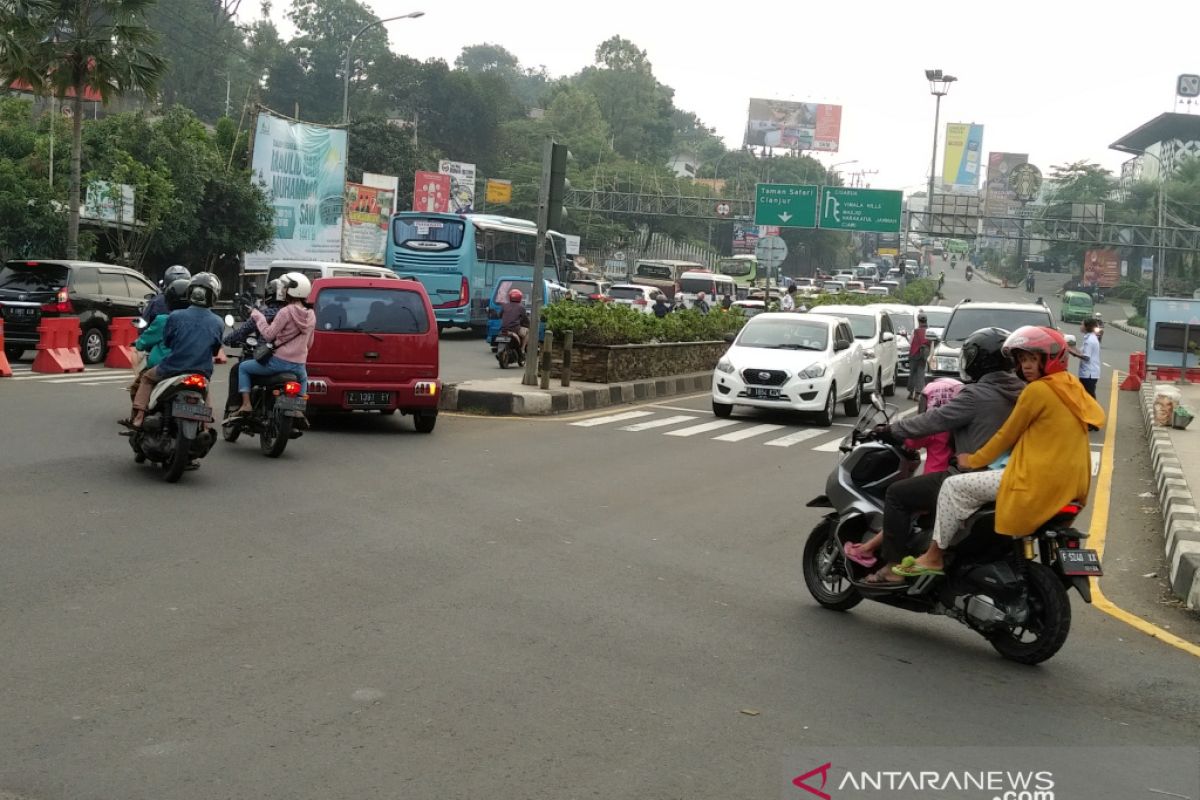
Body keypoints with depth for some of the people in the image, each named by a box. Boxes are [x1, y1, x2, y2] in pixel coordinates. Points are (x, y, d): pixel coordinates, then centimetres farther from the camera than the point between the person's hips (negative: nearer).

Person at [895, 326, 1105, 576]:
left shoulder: (1038, 390, -13)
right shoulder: (1072, 386, 13)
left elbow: (1007, 435, -7)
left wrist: (974, 460, 8)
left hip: (1038, 481, -10)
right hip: (1070, 483, 10)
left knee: (954, 487, -1)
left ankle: (934, 557, 4)